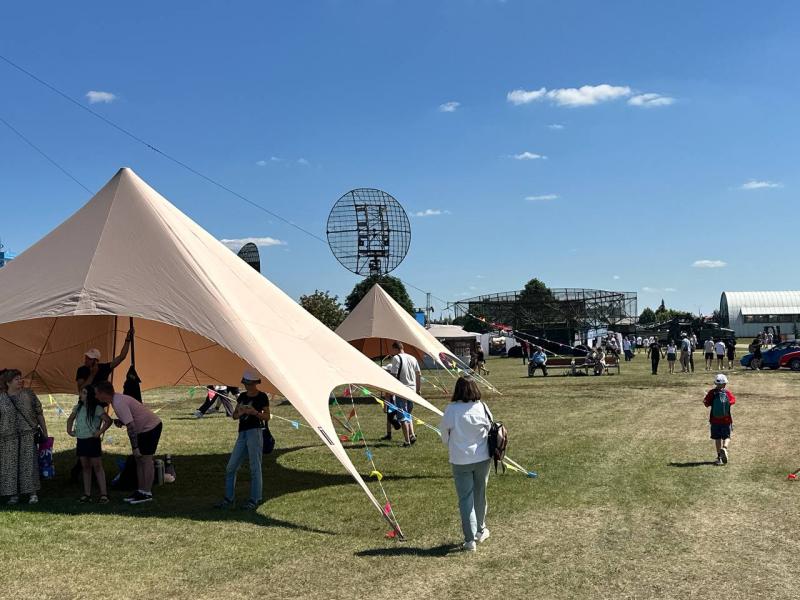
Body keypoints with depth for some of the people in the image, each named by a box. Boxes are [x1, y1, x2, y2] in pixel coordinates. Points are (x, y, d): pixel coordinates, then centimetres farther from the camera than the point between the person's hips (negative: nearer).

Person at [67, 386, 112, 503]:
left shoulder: (96, 408, -11)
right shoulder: (78, 407, 9)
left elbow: (108, 420, -18)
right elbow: (70, 419, 26)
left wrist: (100, 432, -17)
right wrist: (69, 430, 14)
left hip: (92, 440, -7)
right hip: (81, 440, 7)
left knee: (97, 467, -6)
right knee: (85, 467, 10)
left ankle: (103, 494, -5)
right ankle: (87, 494, 15)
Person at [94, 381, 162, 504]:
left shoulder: (119, 404, -24)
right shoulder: (117, 399, 7)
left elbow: (131, 426, -26)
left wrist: (135, 447, -23)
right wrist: (119, 421, -2)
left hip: (151, 427, -10)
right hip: (144, 427, 10)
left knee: (146, 460, -6)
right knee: (139, 460, 12)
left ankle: (147, 494, -1)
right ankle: (141, 491, 18)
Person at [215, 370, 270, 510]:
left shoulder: (262, 397, -2)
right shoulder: (242, 396, 15)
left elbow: (267, 417, -2)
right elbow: (234, 415, 17)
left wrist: (255, 412, -18)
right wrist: (239, 413, -6)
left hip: (255, 432, -7)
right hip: (242, 434, 7)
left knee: (255, 467, -4)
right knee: (231, 467, 7)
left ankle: (255, 500, 3)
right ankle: (229, 499, 16)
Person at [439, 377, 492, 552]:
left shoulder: (451, 409, -13)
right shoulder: (482, 407, -7)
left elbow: (444, 432, -2)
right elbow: (490, 428, 5)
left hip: (460, 460, -3)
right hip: (482, 458, 3)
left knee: (465, 498, 4)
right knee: (480, 494, 19)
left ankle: (470, 539, 0)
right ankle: (480, 530, 36)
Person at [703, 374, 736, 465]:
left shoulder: (712, 392, -8)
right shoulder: (728, 393, -6)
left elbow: (706, 403, -9)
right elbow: (733, 400, 7)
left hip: (715, 420, 0)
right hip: (726, 420, 0)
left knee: (717, 438, 9)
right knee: (726, 437, 10)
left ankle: (719, 457, 7)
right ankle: (724, 448, -21)